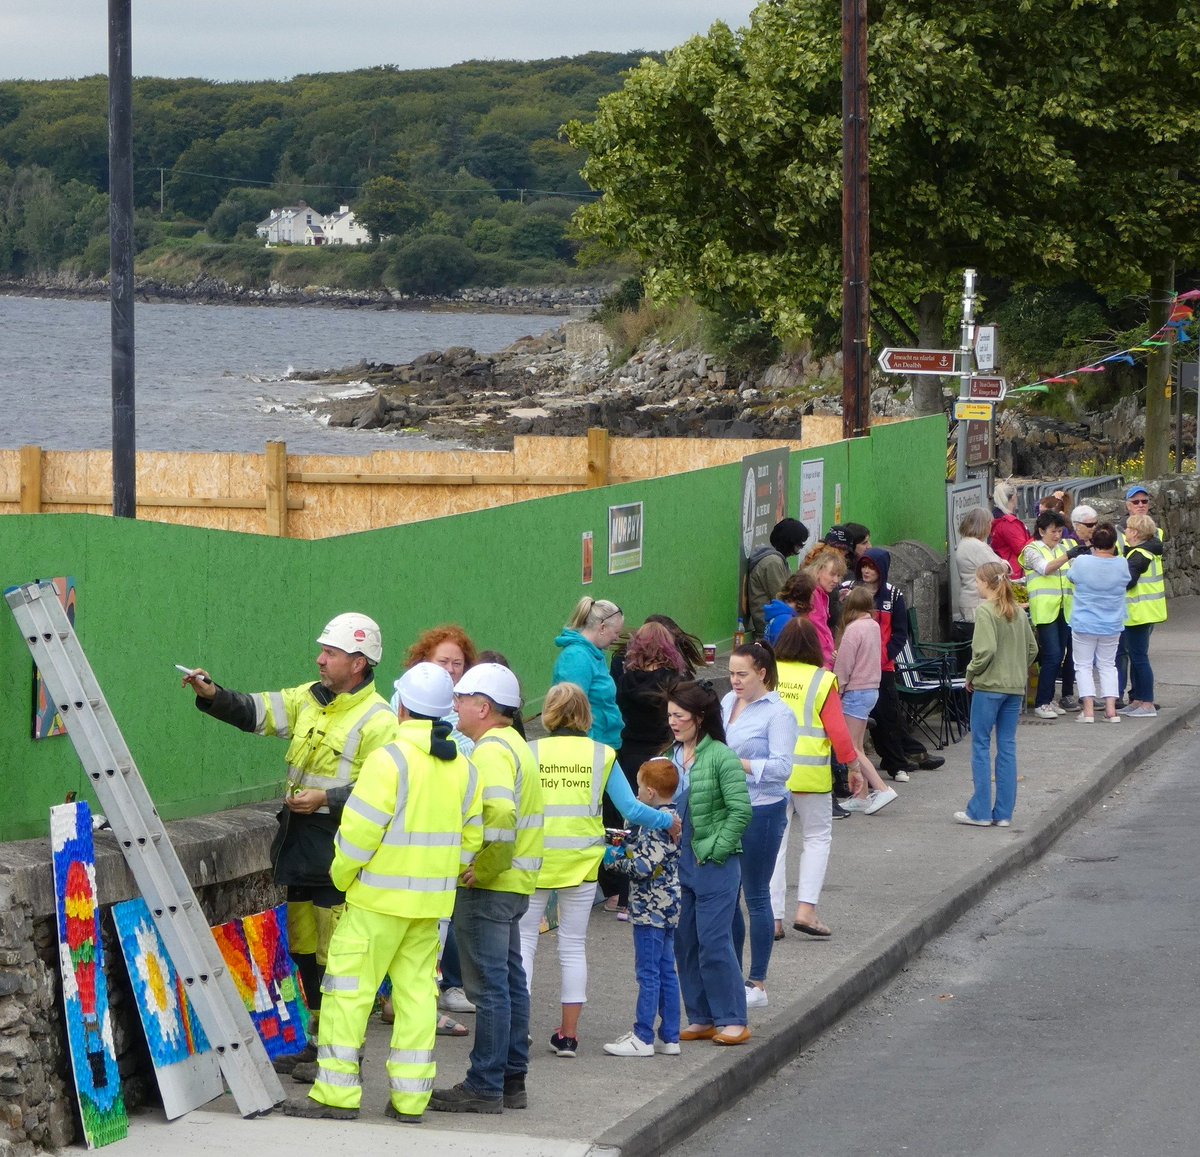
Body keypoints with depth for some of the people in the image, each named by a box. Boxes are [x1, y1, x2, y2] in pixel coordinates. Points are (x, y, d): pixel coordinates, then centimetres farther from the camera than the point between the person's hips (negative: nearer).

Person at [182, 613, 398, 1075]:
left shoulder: (378, 720, -12)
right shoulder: (309, 698, 11)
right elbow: (254, 712, 7)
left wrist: (327, 799, -21)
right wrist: (212, 695, -9)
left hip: (340, 850, -8)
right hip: (298, 844, 8)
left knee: (337, 954, -6)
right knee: (303, 947, 14)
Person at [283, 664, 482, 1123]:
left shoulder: (390, 758, -15)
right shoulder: (462, 766, 7)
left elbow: (361, 829, -16)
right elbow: (471, 835, 12)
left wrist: (342, 875, -1)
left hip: (380, 896, -7)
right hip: (433, 902, 7)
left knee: (349, 987, -1)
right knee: (416, 990, 10)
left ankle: (337, 1092, -1)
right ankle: (410, 1097, 10)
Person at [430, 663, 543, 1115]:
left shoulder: (490, 752, -17)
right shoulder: (515, 746, 16)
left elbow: (500, 812, -32)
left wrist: (483, 868, -23)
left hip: (487, 888, -10)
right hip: (514, 884, 10)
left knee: (489, 985, -6)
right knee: (509, 981, 14)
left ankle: (484, 1086, -2)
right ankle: (511, 1080, 20)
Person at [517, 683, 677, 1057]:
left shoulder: (529, 753, -5)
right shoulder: (602, 755, -1)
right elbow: (631, 809, -4)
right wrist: (669, 821, 11)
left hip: (534, 858, -2)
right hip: (581, 860, 2)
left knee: (523, 939, 8)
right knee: (574, 945, 11)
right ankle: (569, 1033, 12)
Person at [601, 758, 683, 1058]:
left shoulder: (659, 823, -19)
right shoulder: (672, 817, 11)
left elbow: (644, 867, -23)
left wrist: (614, 858, -10)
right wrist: (625, 848, 12)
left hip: (650, 909, -10)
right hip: (666, 908, 10)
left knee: (648, 973, -4)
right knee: (666, 971, 12)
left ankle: (643, 1038, 0)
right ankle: (669, 1037, 15)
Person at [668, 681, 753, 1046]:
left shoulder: (720, 757, -11)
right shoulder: (672, 758, 9)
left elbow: (740, 810, -13)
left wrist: (717, 850, -14)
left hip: (714, 865, -7)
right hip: (678, 862, 7)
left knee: (714, 942, -7)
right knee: (685, 943, 9)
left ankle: (732, 1020, 1)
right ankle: (701, 1019, 17)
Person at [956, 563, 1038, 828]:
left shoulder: (986, 612, -13)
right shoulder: (1018, 612, 9)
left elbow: (985, 650, -21)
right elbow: (1032, 648, 14)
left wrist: (971, 673, -6)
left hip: (989, 686, -7)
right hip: (1016, 687, 7)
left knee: (981, 745, 2)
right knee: (1007, 747, 9)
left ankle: (980, 812, 2)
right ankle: (1003, 813, 10)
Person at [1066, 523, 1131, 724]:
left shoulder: (1081, 562, -16)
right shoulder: (1122, 564, -10)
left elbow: (1072, 578, 4)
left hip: (1084, 624, -2)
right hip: (1112, 625, 2)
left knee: (1083, 665, 7)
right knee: (1108, 665, 15)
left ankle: (1088, 709, -3)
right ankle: (1111, 709, 6)